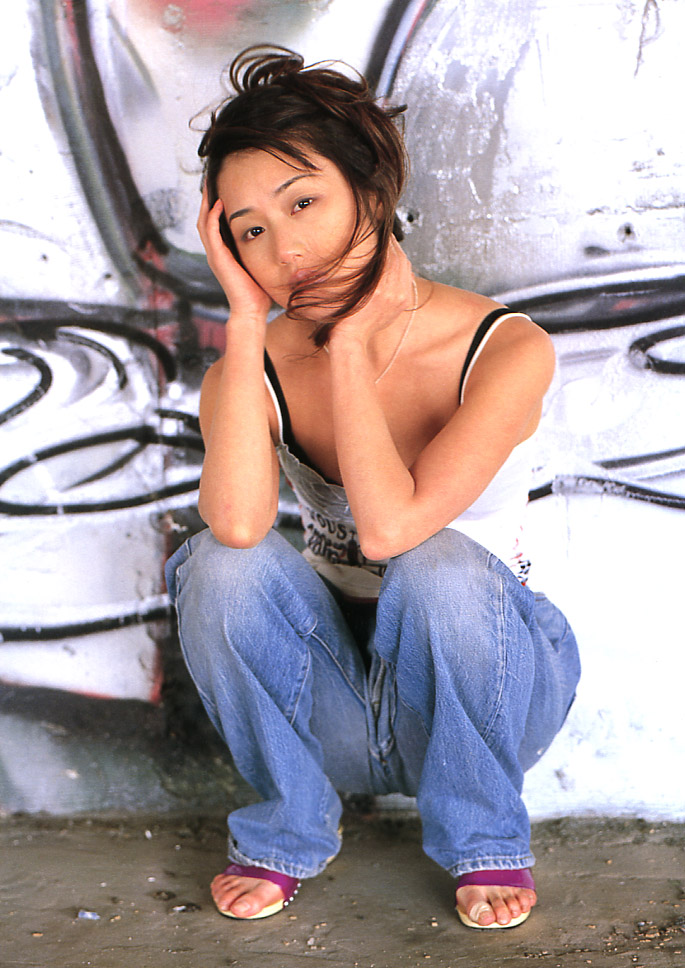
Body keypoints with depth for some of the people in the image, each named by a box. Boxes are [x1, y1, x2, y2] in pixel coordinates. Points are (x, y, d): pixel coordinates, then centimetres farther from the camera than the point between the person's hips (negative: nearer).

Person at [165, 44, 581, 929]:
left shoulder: (506, 350, -19)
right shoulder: (256, 368, -10)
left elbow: (390, 524, -33)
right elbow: (237, 520, -33)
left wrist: (352, 340, -26)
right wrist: (248, 320, -28)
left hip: (478, 686, -2)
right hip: (333, 699, 2)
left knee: (439, 566, -34)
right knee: (219, 562, -25)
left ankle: (484, 837, -6)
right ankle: (289, 828, -2)